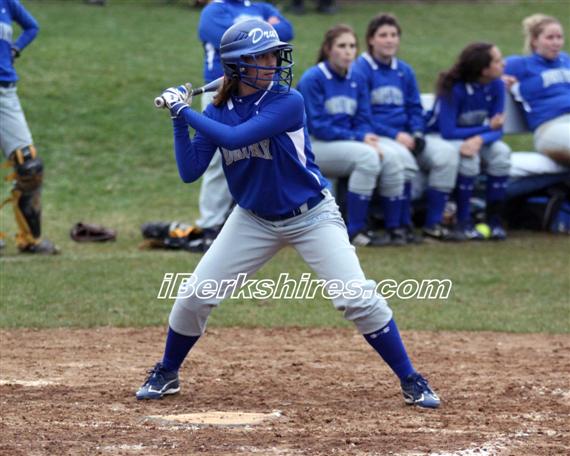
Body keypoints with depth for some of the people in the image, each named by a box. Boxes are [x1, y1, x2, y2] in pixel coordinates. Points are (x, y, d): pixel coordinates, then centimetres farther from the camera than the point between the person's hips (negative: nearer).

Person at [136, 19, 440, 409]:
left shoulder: (288, 102, -21)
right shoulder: (217, 112, -5)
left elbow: (235, 137, -32)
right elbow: (190, 172, -8)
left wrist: (187, 111, -24)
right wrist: (179, 119, -14)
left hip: (312, 216, -4)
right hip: (254, 220, 4)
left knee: (359, 298, -14)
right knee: (195, 295, -1)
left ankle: (411, 381, -1)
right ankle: (167, 374, 22)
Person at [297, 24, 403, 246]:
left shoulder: (356, 81, 9)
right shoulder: (312, 79, -11)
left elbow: (363, 120, 10)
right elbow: (317, 126, -15)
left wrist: (368, 137, -15)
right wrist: (358, 138, -19)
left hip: (347, 145, 7)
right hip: (314, 147, -7)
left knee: (391, 163, -14)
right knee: (367, 156, -30)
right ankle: (355, 231, -26)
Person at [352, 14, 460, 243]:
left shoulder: (405, 71, 15)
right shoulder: (361, 70, -5)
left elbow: (415, 109, 18)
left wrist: (417, 134, -4)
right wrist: (396, 135, -17)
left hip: (405, 136, 7)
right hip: (376, 137, -6)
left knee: (446, 153, -15)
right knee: (401, 158, -36)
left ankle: (433, 223, -10)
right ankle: (398, 225, -25)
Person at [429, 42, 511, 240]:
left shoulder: (496, 86, -10)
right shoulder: (454, 89, -25)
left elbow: (497, 130, -11)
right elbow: (448, 131, -26)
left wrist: (480, 139, -35)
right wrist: (488, 127, -19)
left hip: (478, 139, 5)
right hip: (442, 140, -5)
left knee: (501, 152, -25)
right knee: (468, 157, -35)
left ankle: (495, 219, -17)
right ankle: (463, 222, -25)